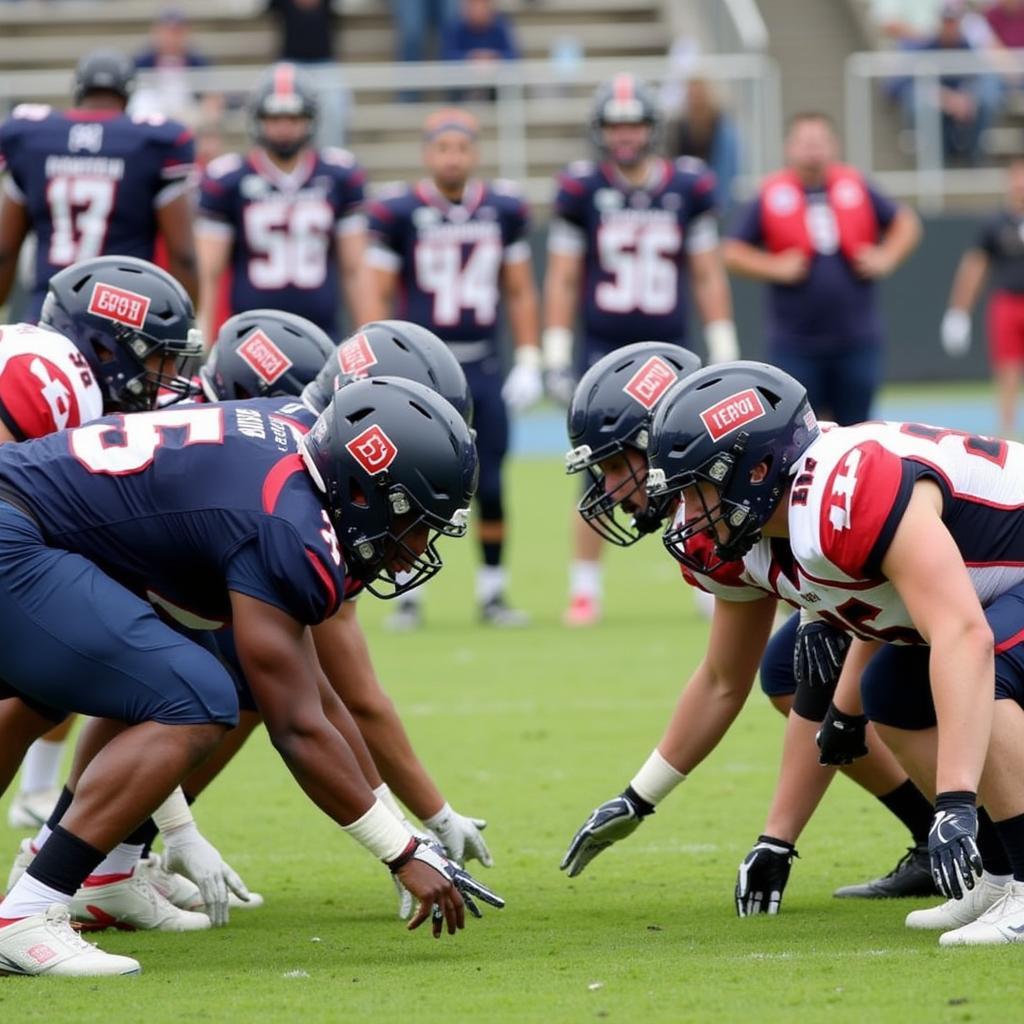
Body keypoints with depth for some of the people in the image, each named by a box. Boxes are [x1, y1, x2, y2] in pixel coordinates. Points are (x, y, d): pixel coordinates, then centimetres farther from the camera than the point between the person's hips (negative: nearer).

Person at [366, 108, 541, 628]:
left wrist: (529, 363, 7)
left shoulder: (504, 210, 5)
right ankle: (408, 596, 8)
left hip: (483, 366, 3)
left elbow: (520, 293, 13)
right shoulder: (397, 213, -6)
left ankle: (492, 593, 15)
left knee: (490, 487, 3)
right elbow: (376, 294, -3)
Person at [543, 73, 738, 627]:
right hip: (604, 350, -1)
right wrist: (556, 356, 0)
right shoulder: (581, 190, -1)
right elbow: (562, 279, 3)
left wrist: (723, 351, 7)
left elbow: (707, 274, 9)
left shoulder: (688, 187, 3)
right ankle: (584, 591, 5)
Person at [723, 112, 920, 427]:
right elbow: (732, 252, 0)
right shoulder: (772, 196, -2)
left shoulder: (856, 187, 5)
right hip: (795, 345, -2)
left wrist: (886, 257, 0)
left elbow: (906, 223, 15)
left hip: (856, 341, 2)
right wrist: (774, 268, -13)